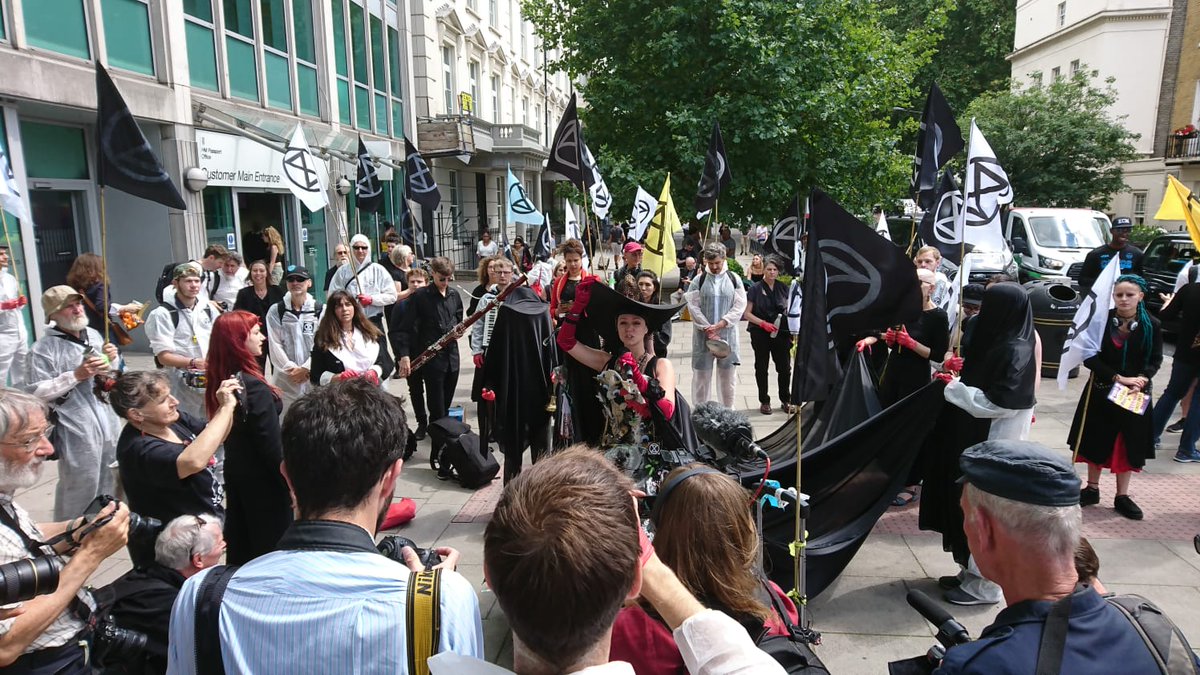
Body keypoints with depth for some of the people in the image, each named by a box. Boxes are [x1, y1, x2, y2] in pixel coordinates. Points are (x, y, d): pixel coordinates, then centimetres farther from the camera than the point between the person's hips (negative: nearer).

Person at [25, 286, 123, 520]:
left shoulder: (93, 335, 9)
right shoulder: (44, 348, -12)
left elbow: (113, 375, 20)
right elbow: (36, 392, -17)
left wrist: (112, 359, -1)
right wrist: (76, 375, -21)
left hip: (109, 423, 7)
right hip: (76, 431, -7)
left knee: (109, 487, 20)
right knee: (80, 492, 1)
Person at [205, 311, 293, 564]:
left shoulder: (222, 381, 0)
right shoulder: (255, 388, -24)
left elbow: (227, 433, 8)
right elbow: (272, 444, -21)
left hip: (235, 471, 8)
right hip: (263, 478, -8)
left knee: (239, 542, 18)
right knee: (272, 544, 6)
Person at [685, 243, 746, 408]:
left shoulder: (734, 279, 3)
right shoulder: (699, 280, 0)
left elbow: (740, 306, -3)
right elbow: (693, 306, -5)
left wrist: (720, 325, -14)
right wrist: (708, 330, -13)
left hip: (727, 334, 1)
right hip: (703, 335, -1)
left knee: (727, 375, 8)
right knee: (702, 374, 4)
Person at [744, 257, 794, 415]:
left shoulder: (783, 288, 6)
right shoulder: (755, 289, -3)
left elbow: (789, 309, 15)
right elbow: (747, 313, -4)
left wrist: (792, 329, 1)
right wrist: (763, 323, -17)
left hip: (781, 332, 2)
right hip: (760, 334, -2)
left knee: (785, 367, 3)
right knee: (762, 368, 7)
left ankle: (785, 400, 19)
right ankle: (764, 401, 19)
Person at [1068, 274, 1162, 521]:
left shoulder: (1152, 325, -5)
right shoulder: (1101, 320, -8)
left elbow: (1155, 360, -1)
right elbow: (1089, 357, -10)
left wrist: (1142, 379, -20)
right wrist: (1118, 377, -19)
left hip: (1135, 394, 1)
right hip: (1101, 391, 0)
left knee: (1129, 443, 8)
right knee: (1097, 440, 9)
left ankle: (1122, 496, 21)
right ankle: (1092, 489, 25)